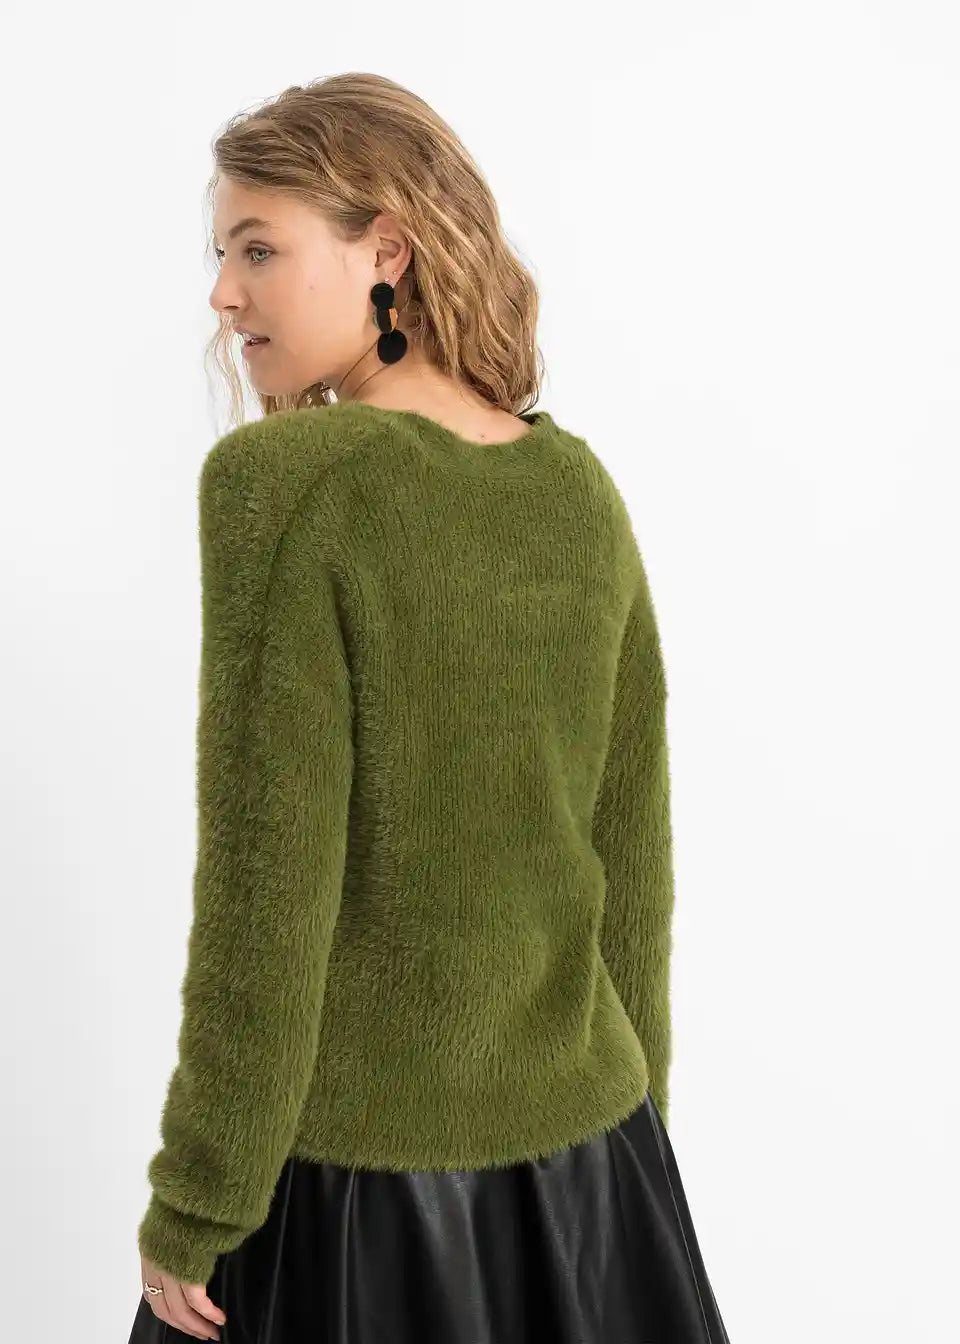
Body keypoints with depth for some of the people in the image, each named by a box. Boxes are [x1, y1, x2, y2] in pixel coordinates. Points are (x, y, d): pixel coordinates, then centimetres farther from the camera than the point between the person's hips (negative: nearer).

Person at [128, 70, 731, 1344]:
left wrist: (194, 1203, -8)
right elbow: (634, 850, 4)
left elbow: (267, 882, -18)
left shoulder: (282, 479, -17)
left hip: (359, 1156, -5)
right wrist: (632, 1097, 16)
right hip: (581, 1138, 5)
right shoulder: (583, 489, -1)